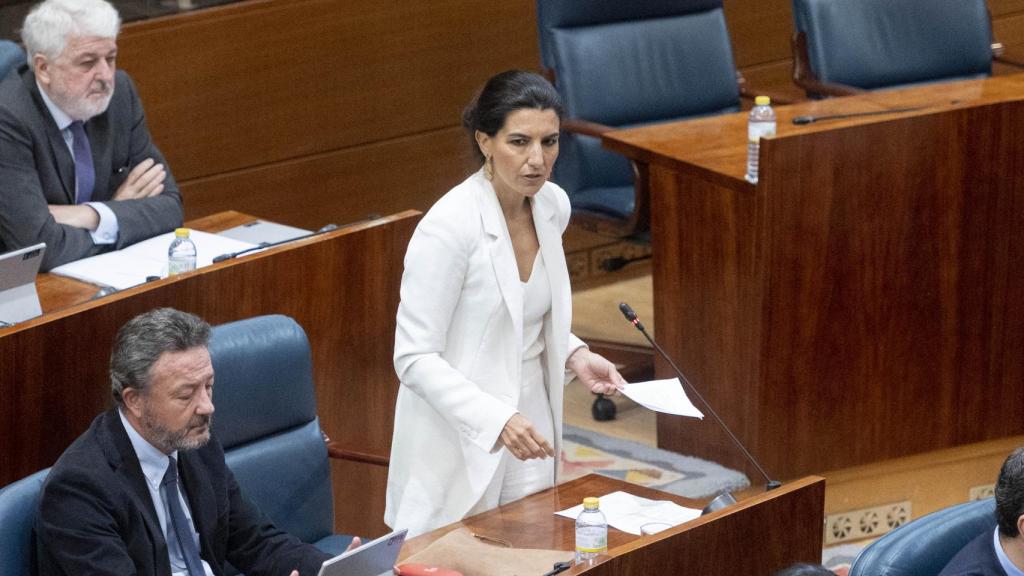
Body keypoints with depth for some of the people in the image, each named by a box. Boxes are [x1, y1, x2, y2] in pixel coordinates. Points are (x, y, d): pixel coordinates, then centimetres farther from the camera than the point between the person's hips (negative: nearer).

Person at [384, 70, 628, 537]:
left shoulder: (553, 206, 1)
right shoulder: (449, 226, -21)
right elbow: (415, 358, -20)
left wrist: (573, 356, -1)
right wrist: (496, 420, -30)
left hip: (529, 423, 7)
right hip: (461, 440, -6)